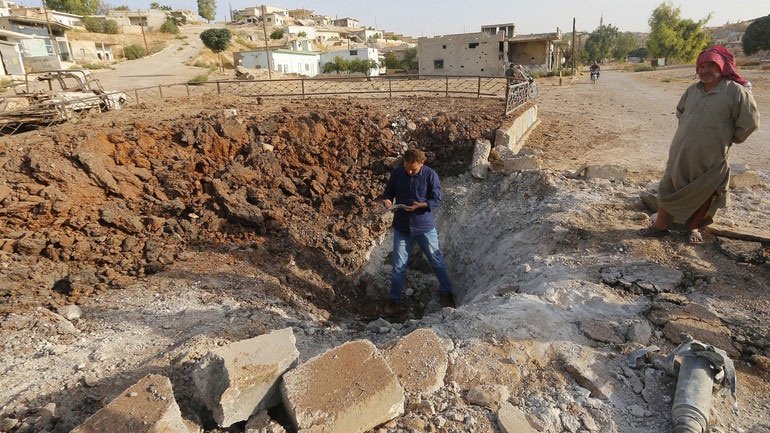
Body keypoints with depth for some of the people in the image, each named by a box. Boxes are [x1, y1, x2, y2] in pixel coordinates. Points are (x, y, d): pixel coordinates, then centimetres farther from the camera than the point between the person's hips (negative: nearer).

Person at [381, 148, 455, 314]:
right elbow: (388, 192, 6)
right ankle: (394, 299, 26)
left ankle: (446, 292, 35)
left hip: (425, 227, -1)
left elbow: (437, 200, -9)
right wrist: (387, 201, -17)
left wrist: (420, 205, -25)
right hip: (402, 227, 2)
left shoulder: (430, 175, -12)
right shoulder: (396, 173, -5)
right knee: (398, 266, 8)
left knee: (437, 262, 12)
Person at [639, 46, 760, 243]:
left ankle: (693, 227, 29)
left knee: (704, 194, 10)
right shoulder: (692, 90, 5)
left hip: (711, 158, -4)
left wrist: (729, 140, 1)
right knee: (669, 188, 8)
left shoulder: (735, 91, -11)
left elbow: (750, 122, -7)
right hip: (680, 153, 5)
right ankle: (660, 225, 18)